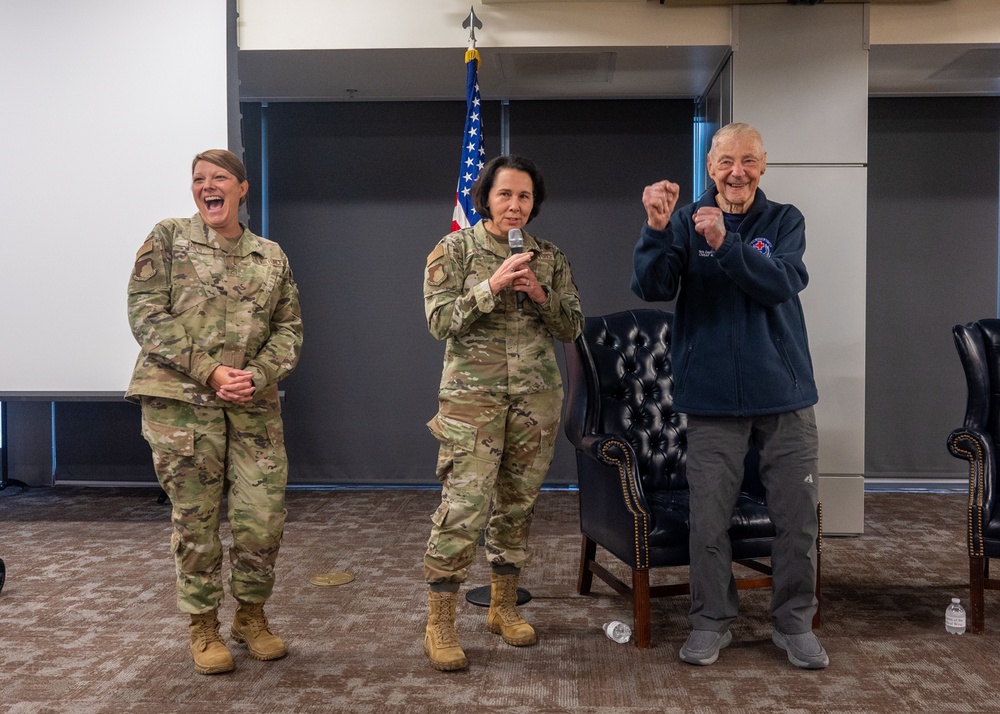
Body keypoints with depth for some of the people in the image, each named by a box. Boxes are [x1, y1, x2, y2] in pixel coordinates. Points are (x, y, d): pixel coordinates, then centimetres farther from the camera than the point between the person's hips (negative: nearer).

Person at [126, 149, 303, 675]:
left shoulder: (271, 256, 12)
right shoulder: (168, 238, 4)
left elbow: (290, 328, 9)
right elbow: (146, 315, -5)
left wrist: (257, 375, -11)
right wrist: (211, 372, -13)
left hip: (255, 404, 3)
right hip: (179, 400, -2)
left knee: (263, 517, 1)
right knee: (195, 518, 5)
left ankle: (250, 614, 25)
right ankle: (203, 626, 23)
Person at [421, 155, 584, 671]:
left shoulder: (549, 257, 9)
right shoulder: (455, 249, 0)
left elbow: (572, 328, 8)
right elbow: (438, 321, -9)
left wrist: (541, 295, -10)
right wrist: (492, 286, -18)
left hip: (537, 396, 4)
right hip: (472, 395, -4)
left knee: (517, 504, 10)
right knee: (462, 508, -9)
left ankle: (503, 608, 26)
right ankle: (439, 625, 3)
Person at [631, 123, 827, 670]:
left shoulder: (784, 220, 3)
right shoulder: (686, 222, 2)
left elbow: (782, 283, -15)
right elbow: (650, 287, -12)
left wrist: (726, 244, -28)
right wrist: (656, 228, -27)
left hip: (784, 392, 1)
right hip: (712, 396, -1)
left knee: (797, 516, 7)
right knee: (708, 518, 5)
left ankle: (794, 622, 24)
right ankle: (711, 621, 22)